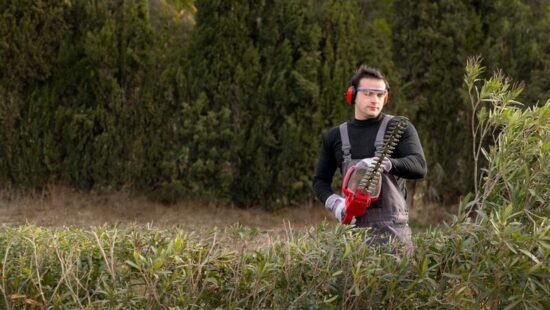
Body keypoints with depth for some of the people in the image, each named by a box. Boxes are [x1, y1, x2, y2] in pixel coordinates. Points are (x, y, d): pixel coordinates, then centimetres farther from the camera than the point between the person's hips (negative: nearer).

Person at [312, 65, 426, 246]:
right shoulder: (335, 136, 13)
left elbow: (419, 166, -12)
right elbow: (320, 180, 19)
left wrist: (385, 163, -30)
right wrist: (335, 203, -2)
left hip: (392, 229, -3)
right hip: (353, 227, 3)